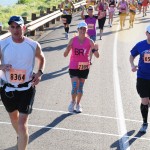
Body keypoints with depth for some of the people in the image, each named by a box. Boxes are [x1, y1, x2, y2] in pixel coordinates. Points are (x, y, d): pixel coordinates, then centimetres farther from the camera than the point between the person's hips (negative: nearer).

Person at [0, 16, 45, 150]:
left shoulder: (33, 45, -9)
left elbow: (41, 59, 12)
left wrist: (40, 73, -5)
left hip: (27, 88, -2)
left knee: (22, 125, -10)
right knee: (14, 117, 26)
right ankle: (20, 136, 57)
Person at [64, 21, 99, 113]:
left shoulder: (89, 41, -6)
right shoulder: (73, 40, -7)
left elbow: (97, 56, -7)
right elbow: (65, 55, -7)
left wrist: (96, 50, -29)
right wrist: (68, 49, -28)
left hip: (85, 67, 2)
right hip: (74, 67, -1)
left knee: (81, 87, 12)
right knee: (75, 86, -9)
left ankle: (78, 104, 31)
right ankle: (73, 102, 20)